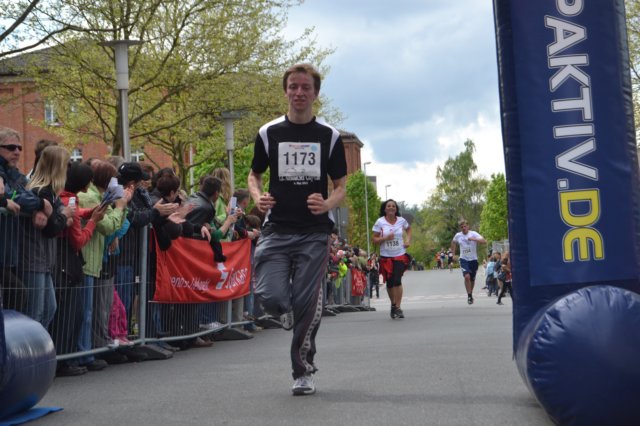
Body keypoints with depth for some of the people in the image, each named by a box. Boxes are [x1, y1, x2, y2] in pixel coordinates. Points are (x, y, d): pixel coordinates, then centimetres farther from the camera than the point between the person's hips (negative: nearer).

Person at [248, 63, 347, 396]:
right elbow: (254, 174, 17)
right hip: (276, 230, 1)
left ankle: (303, 371, 15)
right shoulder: (268, 133, 6)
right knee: (269, 296, -14)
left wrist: (327, 204, -15)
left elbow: (342, 187, 8)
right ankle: (289, 315, 25)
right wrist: (258, 197, -5)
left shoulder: (329, 136, 4)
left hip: (314, 233, -1)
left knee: (307, 303, -4)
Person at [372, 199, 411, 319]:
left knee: (397, 281, -14)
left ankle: (397, 307, -12)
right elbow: (374, 240, -4)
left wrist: (408, 240, 6)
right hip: (386, 257, 0)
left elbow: (408, 229, 24)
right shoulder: (380, 222, -4)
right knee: (390, 283, 7)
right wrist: (385, 238, -21)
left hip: (400, 255, 0)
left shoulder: (401, 220, 2)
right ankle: (393, 304, 27)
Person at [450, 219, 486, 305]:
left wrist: (473, 239, -31)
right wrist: (453, 253, 19)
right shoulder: (458, 235, 1)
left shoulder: (473, 234, -8)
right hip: (464, 259, 0)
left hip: (473, 259, 0)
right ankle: (469, 296, -10)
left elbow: (484, 241, -20)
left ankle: (471, 294, 34)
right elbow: (453, 242, 23)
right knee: (467, 276, -20)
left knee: (472, 279, 10)